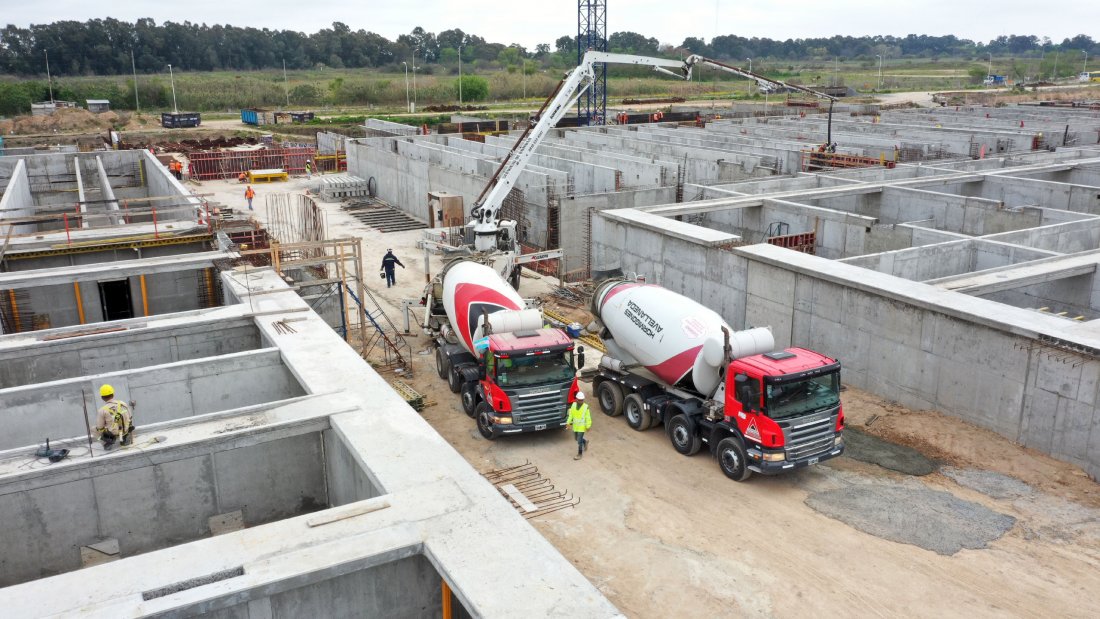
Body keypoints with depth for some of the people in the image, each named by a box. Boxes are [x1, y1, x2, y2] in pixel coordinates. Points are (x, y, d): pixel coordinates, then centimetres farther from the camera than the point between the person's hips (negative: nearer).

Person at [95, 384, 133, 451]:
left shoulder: (103, 410, -18)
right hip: (125, 432, 3)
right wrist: (131, 437, 19)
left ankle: (107, 442, 4)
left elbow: (99, 428, -8)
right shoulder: (123, 404, -6)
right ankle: (125, 439, 18)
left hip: (112, 435, -3)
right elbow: (130, 421, 5)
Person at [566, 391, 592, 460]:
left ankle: (580, 454, 13)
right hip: (575, 426, 5)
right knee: (576, 438, 20)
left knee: (579, 441, -2)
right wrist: (568, 422, -3)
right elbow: (571, 415, 4)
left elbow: (588, 418, -10)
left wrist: (588, 426, -11)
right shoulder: (573, 405, -2)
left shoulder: (586, 407, -14)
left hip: (582, 427, -5)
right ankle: (585, 442, 48)